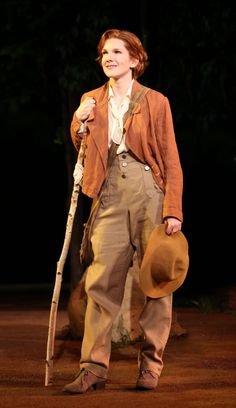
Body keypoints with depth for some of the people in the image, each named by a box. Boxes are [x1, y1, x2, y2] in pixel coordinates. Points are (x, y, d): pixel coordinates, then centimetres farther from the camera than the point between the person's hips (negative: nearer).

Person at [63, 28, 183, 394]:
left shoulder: (155, 102, 3)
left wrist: (173, 210, -8)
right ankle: (94, 368, -5)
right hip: (111, 196, 2)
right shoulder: (91, 101, 13)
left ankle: (151, 365, 6)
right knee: (101, 281, -5)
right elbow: (83, 153, 18)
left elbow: (171, 160, 0)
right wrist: (79, 123, -1)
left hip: (149, 194, -2)